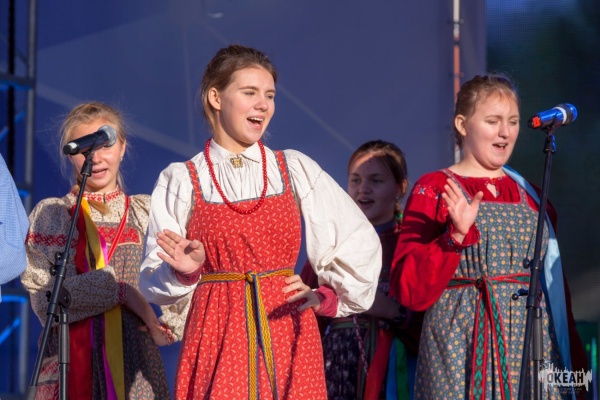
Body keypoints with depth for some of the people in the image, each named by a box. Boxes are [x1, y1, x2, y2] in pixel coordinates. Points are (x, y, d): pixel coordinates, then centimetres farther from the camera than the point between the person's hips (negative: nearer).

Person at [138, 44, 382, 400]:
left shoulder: (296, 170, 7)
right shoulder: (180, 180, 2)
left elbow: (360, 244, 10)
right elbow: (153, 283, 1)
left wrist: (331, 297, 0)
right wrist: (185, 272, -17)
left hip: (287, 334, 1)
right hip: (218, 340, -1)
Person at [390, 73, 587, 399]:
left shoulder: (528, 194, 15)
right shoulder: (433, 190, 0)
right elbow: (409, 288, -8)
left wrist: (568, 349, 11)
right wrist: (456, 235, -21)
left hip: (533, 342, 4)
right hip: (463, 345, -4)